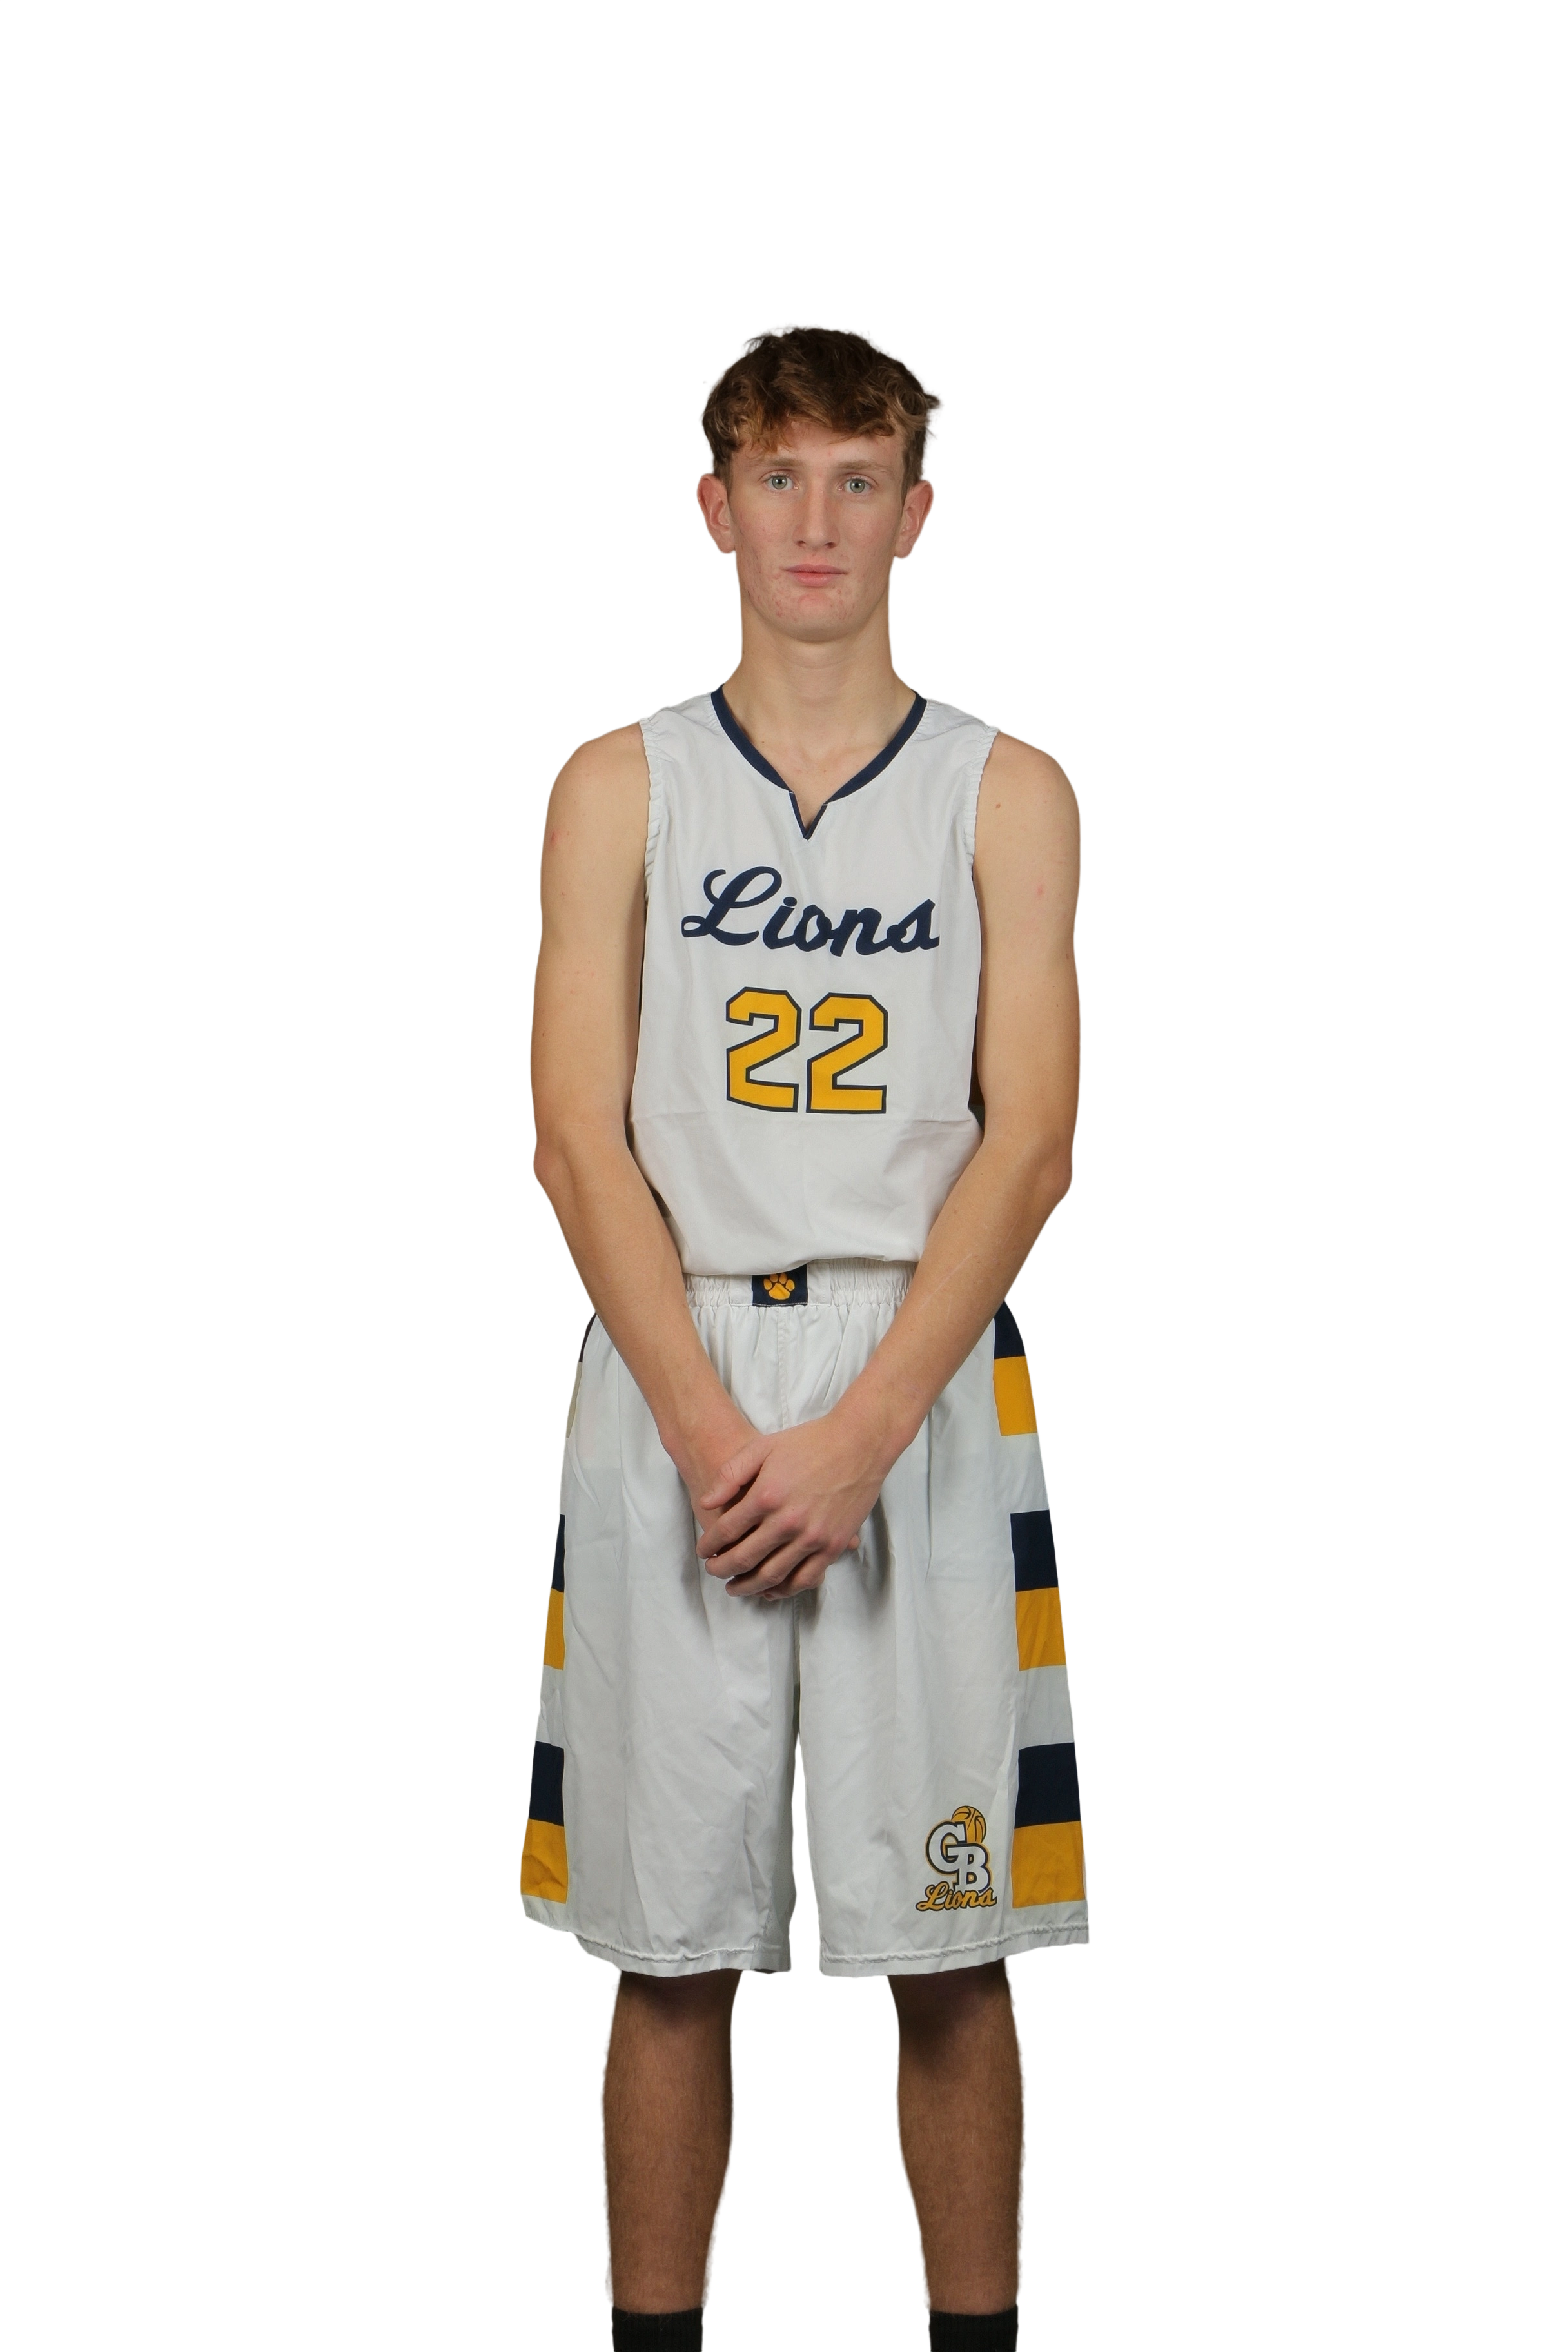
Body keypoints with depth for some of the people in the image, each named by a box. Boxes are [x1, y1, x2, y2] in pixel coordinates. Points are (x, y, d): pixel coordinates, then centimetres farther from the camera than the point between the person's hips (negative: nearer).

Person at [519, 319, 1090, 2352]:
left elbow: (1029, 1138, -2)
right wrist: (711, 1426, -12)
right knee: (668, 1948, 5)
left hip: (930, 1393, 0)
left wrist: (859, 1431, -13)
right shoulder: (619, 786, 8)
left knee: (952, 1950, 3)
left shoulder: (1007, 791, 6)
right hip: (670, 1393, 1)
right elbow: (578, 1137, 1)